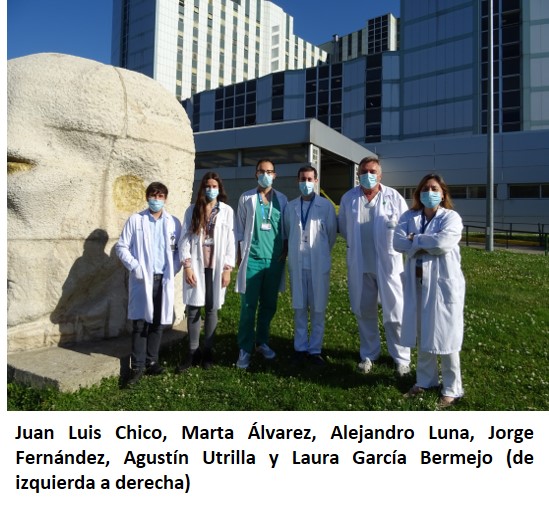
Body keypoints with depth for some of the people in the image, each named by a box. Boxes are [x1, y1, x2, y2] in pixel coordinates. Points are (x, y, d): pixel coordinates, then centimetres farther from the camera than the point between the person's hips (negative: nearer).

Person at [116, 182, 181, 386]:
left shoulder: (173, 222, 7)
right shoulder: (135, 220, 2)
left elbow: (179, 249, 9)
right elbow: (121, 246, 2)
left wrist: (173, 269, -4)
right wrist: (134, 266, -10)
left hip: (164, 279, 2)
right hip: (142, 279, -2)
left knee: (158, 323, 8)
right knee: (140, 323, 0)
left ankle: (151, 361, 21)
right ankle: (138, 366, 8)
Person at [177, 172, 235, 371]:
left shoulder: (227, 211, 3)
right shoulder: (192, 210, 6)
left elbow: (230, 240, 1)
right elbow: (184, 238, 1)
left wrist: (227, 268, -5)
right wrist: (187, 266, -8)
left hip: (216, 266, -1)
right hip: (195, 265, 1)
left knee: (211, 309, 7)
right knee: (193, 309, 3)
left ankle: (207, 351, 19)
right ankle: (193, 352, 15)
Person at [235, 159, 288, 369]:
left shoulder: (281, 199, 9)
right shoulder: (246, 198, 4)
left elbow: (285, 228, 12)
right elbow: (239, 228, 4)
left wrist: (285, 250, 1)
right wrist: (240, 255, -1)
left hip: (274, 259, 2)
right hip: (252, 258, -2)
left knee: (269, 305, 9)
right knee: (248, 306, -1)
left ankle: (262, 342, 24)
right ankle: (245, 349, 6)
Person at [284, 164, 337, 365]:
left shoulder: (326, 206, -2)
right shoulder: (290, 207, 6)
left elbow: (332, 233, 6)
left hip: (319, 264, -2)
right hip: (297, 264, 2)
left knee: (318, 309, 4)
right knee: (299, 308, 9)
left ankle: (315, 349, 16)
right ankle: (301, 348, 20)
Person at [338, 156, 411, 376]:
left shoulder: (393, 197, -3)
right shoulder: (348, 198, 3)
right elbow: (344, 228, 13)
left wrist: (391, 244, 0)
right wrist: (356, 244, 11)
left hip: (388, 263, -2)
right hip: (359, 265, 2)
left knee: (394, 312, 2)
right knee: (363, 311, 12)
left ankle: (401, 358, 17)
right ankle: (368, 354, 28)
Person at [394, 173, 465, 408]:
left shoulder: (451, 217, -4)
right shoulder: (409, 217, 8)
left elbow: (442, 242, -21)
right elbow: (398, 242, -7)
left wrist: (415, 240, -9)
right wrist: (428, 244, -15)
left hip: (443, 283, -4)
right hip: (417, 282, 4)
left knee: (444, 335, 1)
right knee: (422, 334, 14)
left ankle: (452, 388, 17)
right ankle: (425, 379, 32)